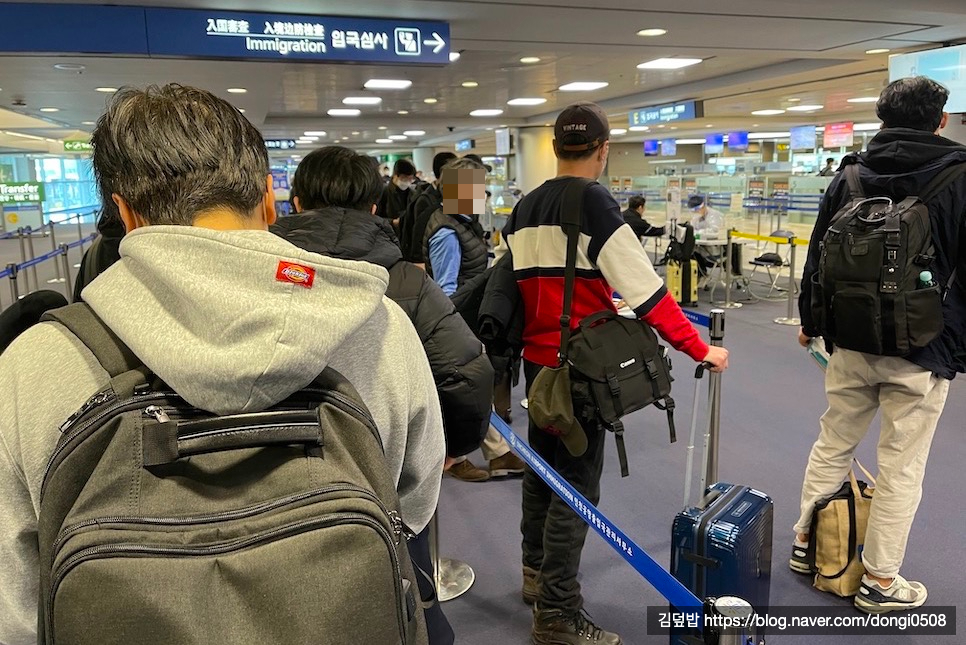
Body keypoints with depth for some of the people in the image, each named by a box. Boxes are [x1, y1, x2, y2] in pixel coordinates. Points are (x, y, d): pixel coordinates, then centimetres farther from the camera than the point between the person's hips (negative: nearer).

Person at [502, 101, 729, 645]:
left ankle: (537, 573, 39)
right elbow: (646, 290, -17)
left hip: (536, 358, 8)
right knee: (576, 482, 1)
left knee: (543, 465, 21)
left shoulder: (525, 208, 8)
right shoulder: (596, 204, -14)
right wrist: (700, 348, -10)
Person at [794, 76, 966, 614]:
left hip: (851, 344, 4)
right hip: (922, 352, -3)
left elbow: (818, 256, 9)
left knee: (832, 446, 18)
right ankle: (880, 582, 18)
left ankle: (806, 544, 29)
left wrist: (809, 321, 19)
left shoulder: (850, 176, 4)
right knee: (901, 469, 6)